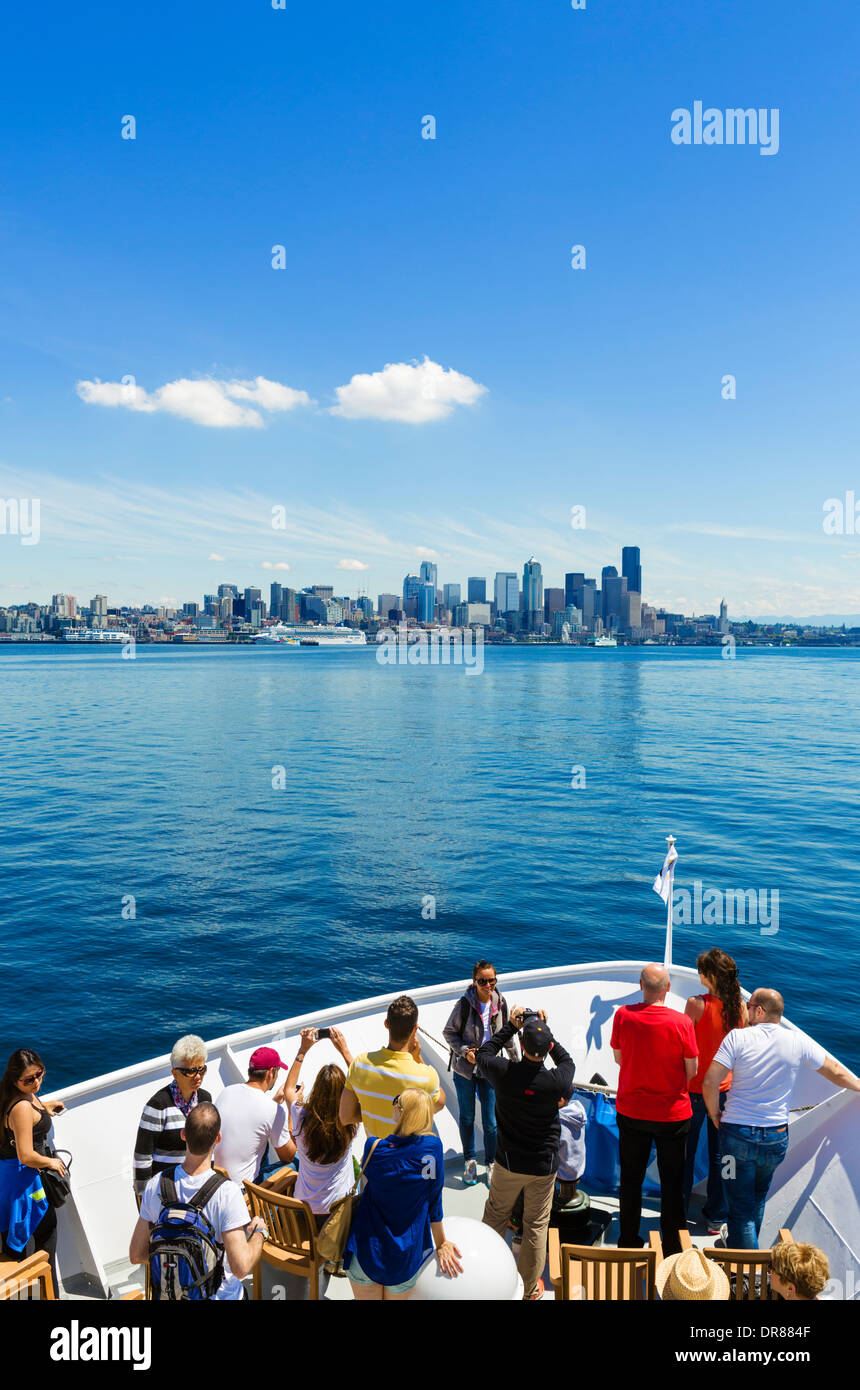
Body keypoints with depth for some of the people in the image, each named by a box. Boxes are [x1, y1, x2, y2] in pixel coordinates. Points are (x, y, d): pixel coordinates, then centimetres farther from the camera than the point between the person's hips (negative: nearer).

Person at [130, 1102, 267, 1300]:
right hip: (220, 1295, -4)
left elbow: (136, 1255, -5)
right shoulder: (227, 1192, -29)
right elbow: (241, 1267, -28)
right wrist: (260, 1232, -10)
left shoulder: (155, 1185, -15)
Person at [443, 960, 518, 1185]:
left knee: (491, 1122, 6)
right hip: (465, 1071, -2)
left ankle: (491, 1163, 30)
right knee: (467, 1118, 16)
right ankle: (469, 1161, 37)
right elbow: (448, 1032, -8)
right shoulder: (465, 1004, -19)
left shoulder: (500, 1002, -8)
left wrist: (515, 1059, 14)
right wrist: (465, 1052, -20)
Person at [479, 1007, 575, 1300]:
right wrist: (545, 1030, 2)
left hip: (508, 1163, 1)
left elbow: (484, 1052, 0)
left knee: (495, 1216, 21)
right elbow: (566, 1061, 1)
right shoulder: (557, 1082, -24)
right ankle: (529, 1288, 31)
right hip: (544, 1166, -1)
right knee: (536, 1226, 16)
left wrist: (510, 1026, 3)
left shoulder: (503, 1072, -24)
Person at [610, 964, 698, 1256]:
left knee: (631, 1179, 17)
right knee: (672, 1182, 14)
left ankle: (628, 1241, 30)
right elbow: (692, 1071, -8)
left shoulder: (623, 1015, -12)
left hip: (631, 1111, 2)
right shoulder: (681, 1022, -18)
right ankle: (673, 1247, 24)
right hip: (673, 1114, -2)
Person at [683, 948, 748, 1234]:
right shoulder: (740, 1006, -7)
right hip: (725, 1089, 4)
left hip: (695, 1089, -4)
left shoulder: (697, 1004, -21)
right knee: (719, 1155, 16)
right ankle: (716, 1216, 27)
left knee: (685, 1153, 13)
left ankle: (679, 1211, 26)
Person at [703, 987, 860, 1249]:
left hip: (737, 1133, -4)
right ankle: (737, 1244, 44)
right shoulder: (798, 1041, -3)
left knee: (740, 1208, 5)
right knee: (757, 1200, 26)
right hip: (776, 1137, 4)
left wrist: (715, 1115, 1)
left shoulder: (738, 1037, -12)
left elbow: (710, 1083, -16)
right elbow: (836, 1072, 10)